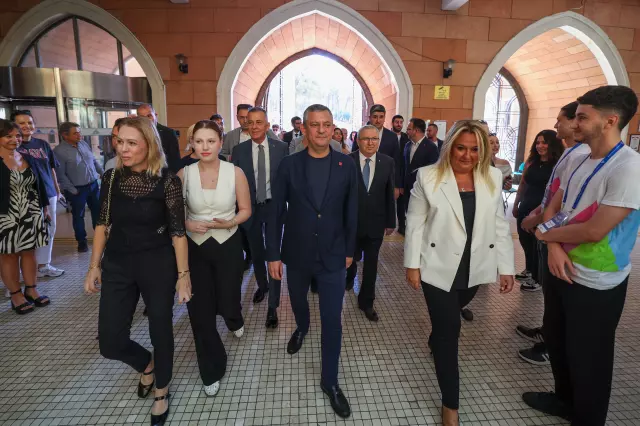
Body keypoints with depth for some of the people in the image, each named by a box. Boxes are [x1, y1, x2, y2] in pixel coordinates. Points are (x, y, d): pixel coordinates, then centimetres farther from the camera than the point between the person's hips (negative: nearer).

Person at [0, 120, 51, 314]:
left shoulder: (27, 158, 9)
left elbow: (38, 184, 14)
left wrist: (44, 208, 14)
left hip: (32, 215, 5)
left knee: (29, 251, 12)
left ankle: (31, 289, 23)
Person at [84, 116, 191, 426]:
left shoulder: (167, 181, -13)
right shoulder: (111, 177, -2)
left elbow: (178, 232, -11)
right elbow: (102, 224, 7)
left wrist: (183, 275, -11)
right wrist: (94, 266, 7)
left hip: (158, 265, -3)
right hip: (117, 265, 4)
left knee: (160, 331, 11)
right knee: (110, 342, 6)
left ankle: (161, 391, 38)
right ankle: (146, 364, 41)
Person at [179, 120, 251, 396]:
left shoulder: (235, 173, -10)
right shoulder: (183, 174, -6)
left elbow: (246, 210, -1)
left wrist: (229, 223, -20)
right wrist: (187, 224, -15)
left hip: (228, 245, -1)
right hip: (195, 248, 1)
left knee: (226, 303, 8)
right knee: (200, 310, 5)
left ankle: (235, 319, 51)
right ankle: (212, 371, 26)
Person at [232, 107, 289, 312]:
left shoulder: (281, 147, -5)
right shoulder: (239, 150, -2)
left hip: (274, 206, -2)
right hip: (250, 208, 2)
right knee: (256, 252, 18)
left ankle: (273, 306, 8)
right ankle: (262, 285, 45)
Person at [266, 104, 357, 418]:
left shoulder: (347, 165, -6)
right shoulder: (289, 165, -7)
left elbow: (351, 212, 1)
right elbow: (276, 212, -4)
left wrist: (349, 250, 5)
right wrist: (273, 254, -5)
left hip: (332, 256, -1)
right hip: (296, 254, 1)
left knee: (332, 320, 4)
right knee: (298, 302, 25)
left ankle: (330, 382, 24)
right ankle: (301, 328, 61)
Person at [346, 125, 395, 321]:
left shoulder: (388, 162, -4)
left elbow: (389, 194, 0)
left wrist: (391, 222, 2)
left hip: (375, 223, 1)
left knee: (371, 264, 10)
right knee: (351, 258, 20)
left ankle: (366, 302, 27)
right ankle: (350, 276, 54)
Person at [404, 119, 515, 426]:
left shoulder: (493, 178, 0)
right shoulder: (428, 177, -10)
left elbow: (500, 225, 4)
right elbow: (415, 223, -7)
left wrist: (506, 267, 2)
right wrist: (412, 264, -8)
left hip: (473, 269, 4)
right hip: (439, 268, -3)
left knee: (447, 321, 24)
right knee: (449, 329, 1)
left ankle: (435, 342, 59)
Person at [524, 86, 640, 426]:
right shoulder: (576, 160, 3)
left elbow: (593, 231, -27)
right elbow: (552, 208, 5)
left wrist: (546, 233, -11)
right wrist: (554, 246, -13)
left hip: (596, 284, -8)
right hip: (563, 268, 8)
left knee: (587, 358, 11)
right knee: (555, 339, 24)